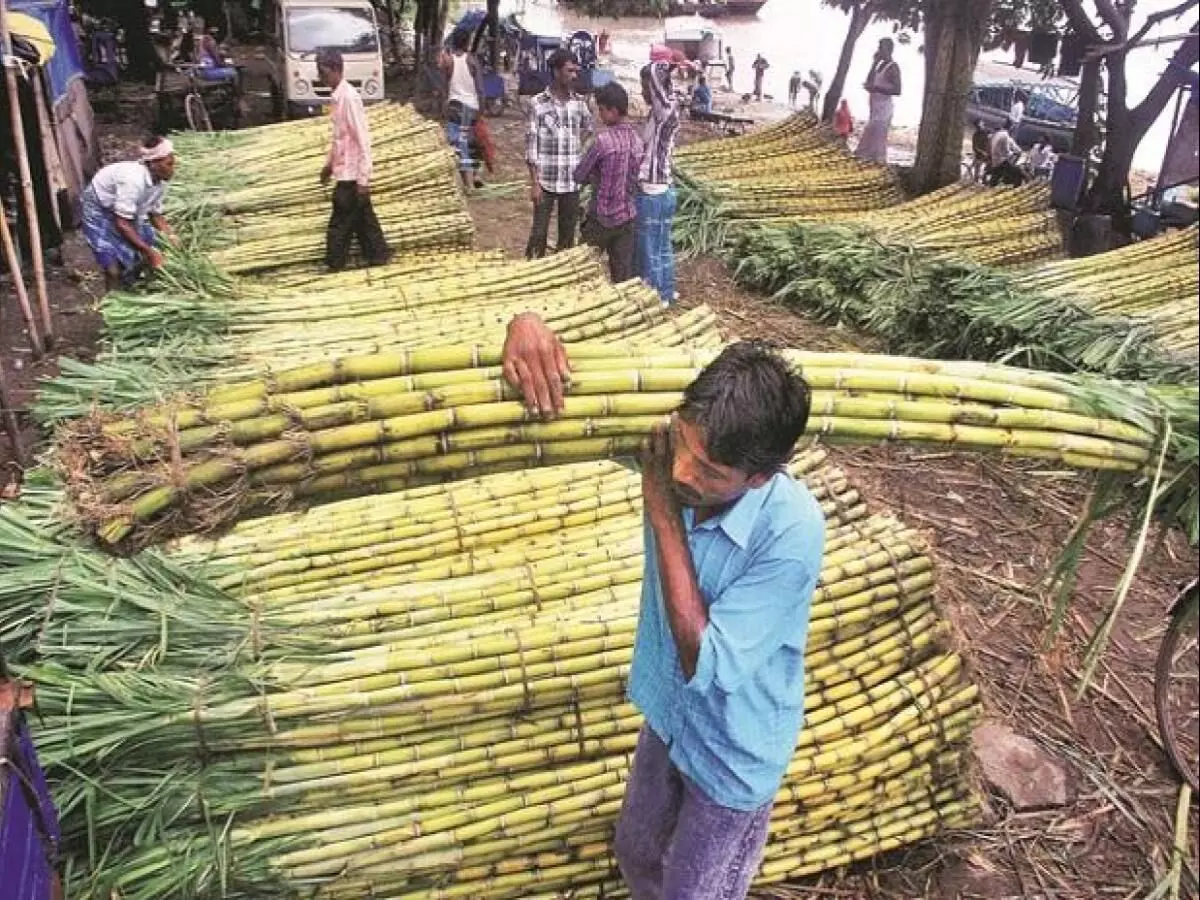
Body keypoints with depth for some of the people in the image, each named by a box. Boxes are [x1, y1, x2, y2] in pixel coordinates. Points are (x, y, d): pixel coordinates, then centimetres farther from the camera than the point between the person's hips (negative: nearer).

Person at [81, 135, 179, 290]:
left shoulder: (160, 181, -14)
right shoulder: (133, 180, -37)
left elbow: (156, 214, -1)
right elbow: (121, 224, -35)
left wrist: (171, 236, -16)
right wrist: (148, 251, -34)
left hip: (124, 209, 8)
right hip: (99, 210, -8)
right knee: (115, 266, -16)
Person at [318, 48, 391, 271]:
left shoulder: (349, 97, -18)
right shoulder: (336, 97, 10)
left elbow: (363, 139, -20)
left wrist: (363, 178, -21)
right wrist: (329, 163, 25)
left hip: (351, 174, -9)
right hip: (344, 170, 9)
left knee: (340, 225, -2)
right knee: (363, 218, 15)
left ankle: (334, 267, 6)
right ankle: (378, 255, 24)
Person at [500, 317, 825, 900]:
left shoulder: (791, 531, -37)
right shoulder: (669, 447, -22)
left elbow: (706, 664, -34)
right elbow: (573, 393, -11)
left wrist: (663, 516, -36)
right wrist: (528, 326, -35)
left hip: (733, 754, -5)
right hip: (668, 716, 5)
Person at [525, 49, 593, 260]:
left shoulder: (579, 102, 4)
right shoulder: (539, 103, -8)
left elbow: (587, 126, 27)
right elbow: (531, 145, -8)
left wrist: (577, 146, 12)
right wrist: (534, 183, -12)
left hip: (572, 181, 4)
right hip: (546, 181, -4)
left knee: (568, 233, 11)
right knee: (539, 232, 0)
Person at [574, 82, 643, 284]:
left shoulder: (603, 140, -18)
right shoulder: (637, 139, 2)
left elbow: (579, 176, -10)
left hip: (602, 217, -6)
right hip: (627, 216, 6)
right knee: (624, 273, 9)